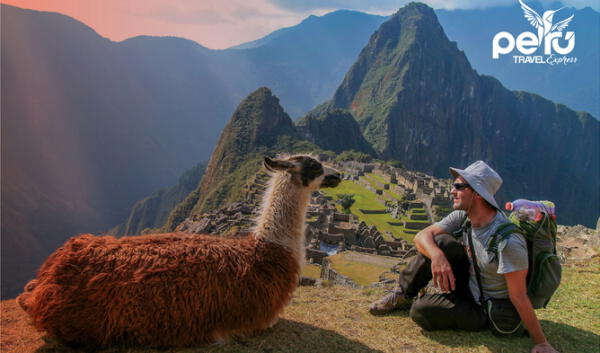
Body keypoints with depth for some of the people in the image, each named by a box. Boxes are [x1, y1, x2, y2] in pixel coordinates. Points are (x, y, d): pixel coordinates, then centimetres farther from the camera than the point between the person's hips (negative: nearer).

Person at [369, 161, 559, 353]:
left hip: (485, 311, -6)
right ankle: (403, 293, -1)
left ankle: (423, 296, 12)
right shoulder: (462, 216, -9)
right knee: (441, 242, -18)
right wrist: (437, 256, -34)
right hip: (468, 285, 6)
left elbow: (519, 298, -26)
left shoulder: (507, 241, -31)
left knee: (421, 311, -25)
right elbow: (422, 236, -13)